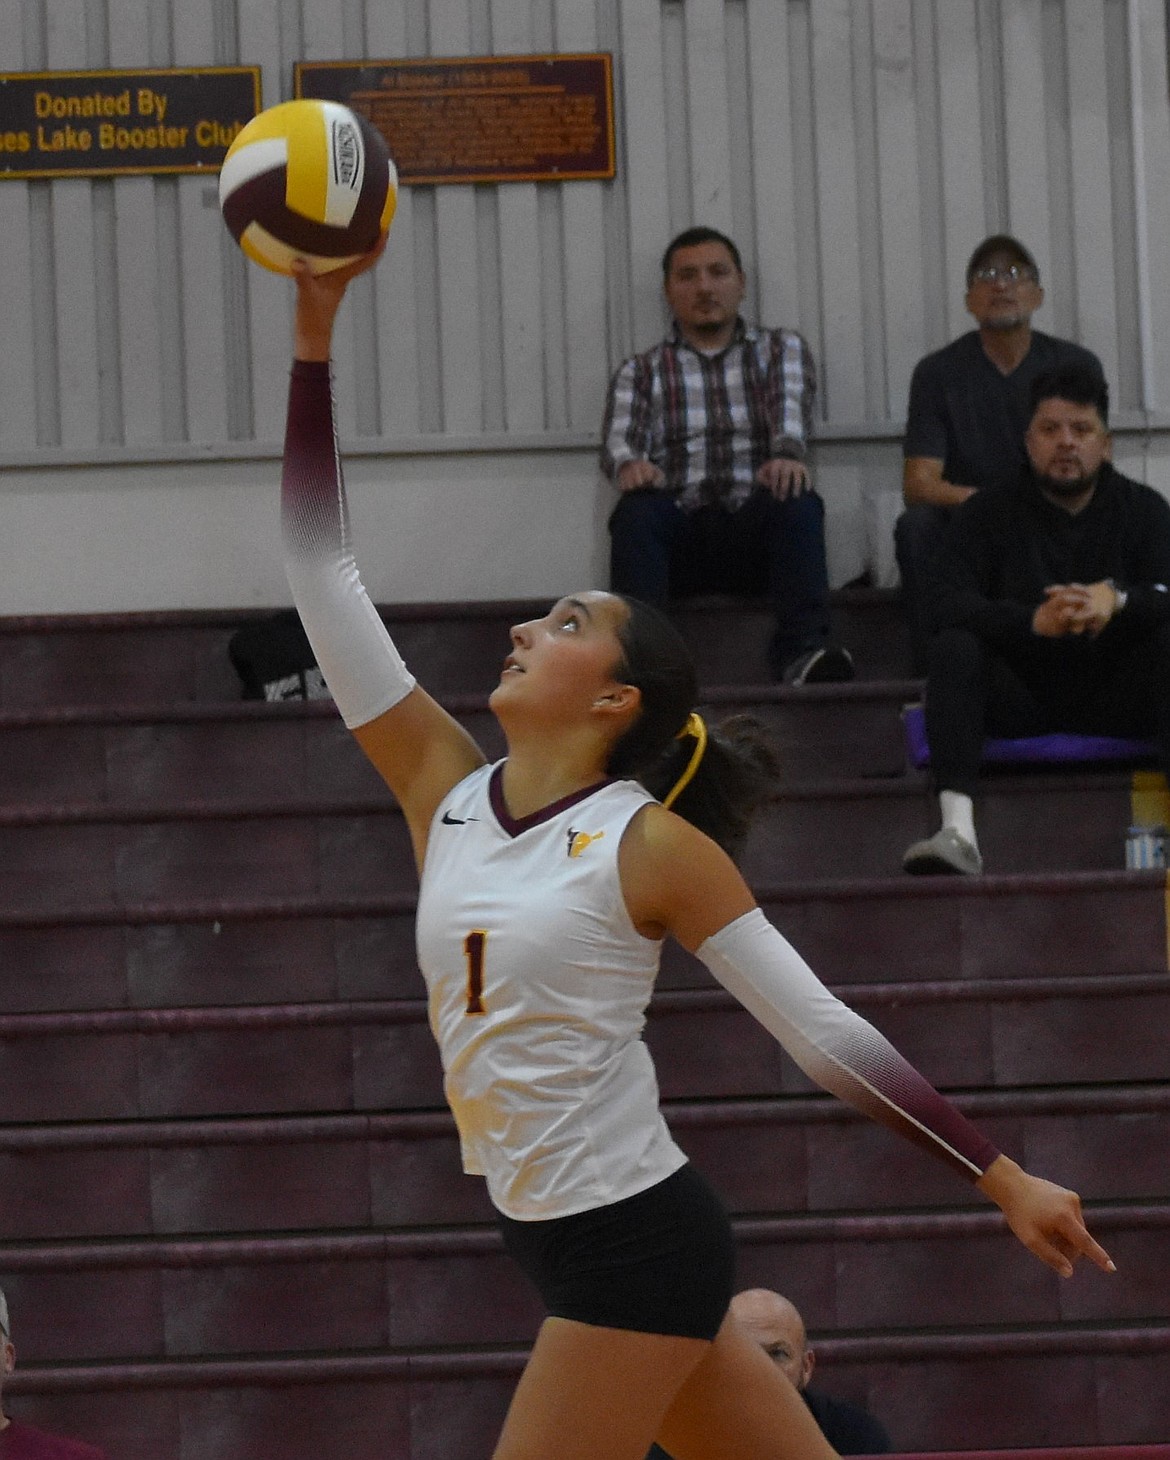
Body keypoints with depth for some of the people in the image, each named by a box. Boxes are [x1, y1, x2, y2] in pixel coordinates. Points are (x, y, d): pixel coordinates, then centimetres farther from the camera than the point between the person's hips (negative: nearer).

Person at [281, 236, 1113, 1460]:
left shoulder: (652, 843, -10)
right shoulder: (445, 788, 6)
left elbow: (825, 1032, -8)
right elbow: (321, 563, 4)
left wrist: (1005, 1181, -11)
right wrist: (315, 331, 0)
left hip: (635, 1245, -6)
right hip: (555, 1242, 6)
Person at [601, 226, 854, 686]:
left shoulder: (781, 349, 20)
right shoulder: (640, 372, 20)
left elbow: (790, 406, -1)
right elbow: (619, 438, 2)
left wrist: (787, 453, -26)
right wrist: (628, 464, -25)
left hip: (756, 528, 0)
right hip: (679, 536, 0)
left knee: (799, 504, -33)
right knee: (637, 510, -32)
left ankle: (803, 650, -48)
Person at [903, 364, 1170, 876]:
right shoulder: (987, 515, 4)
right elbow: (948, 605, -12)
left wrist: (1118, 600, -31)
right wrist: (1032, 621, -31)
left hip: (1111, 692, 0)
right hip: (1019, 694, 0)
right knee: (951, 647, -29)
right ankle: (957, 829, -45)